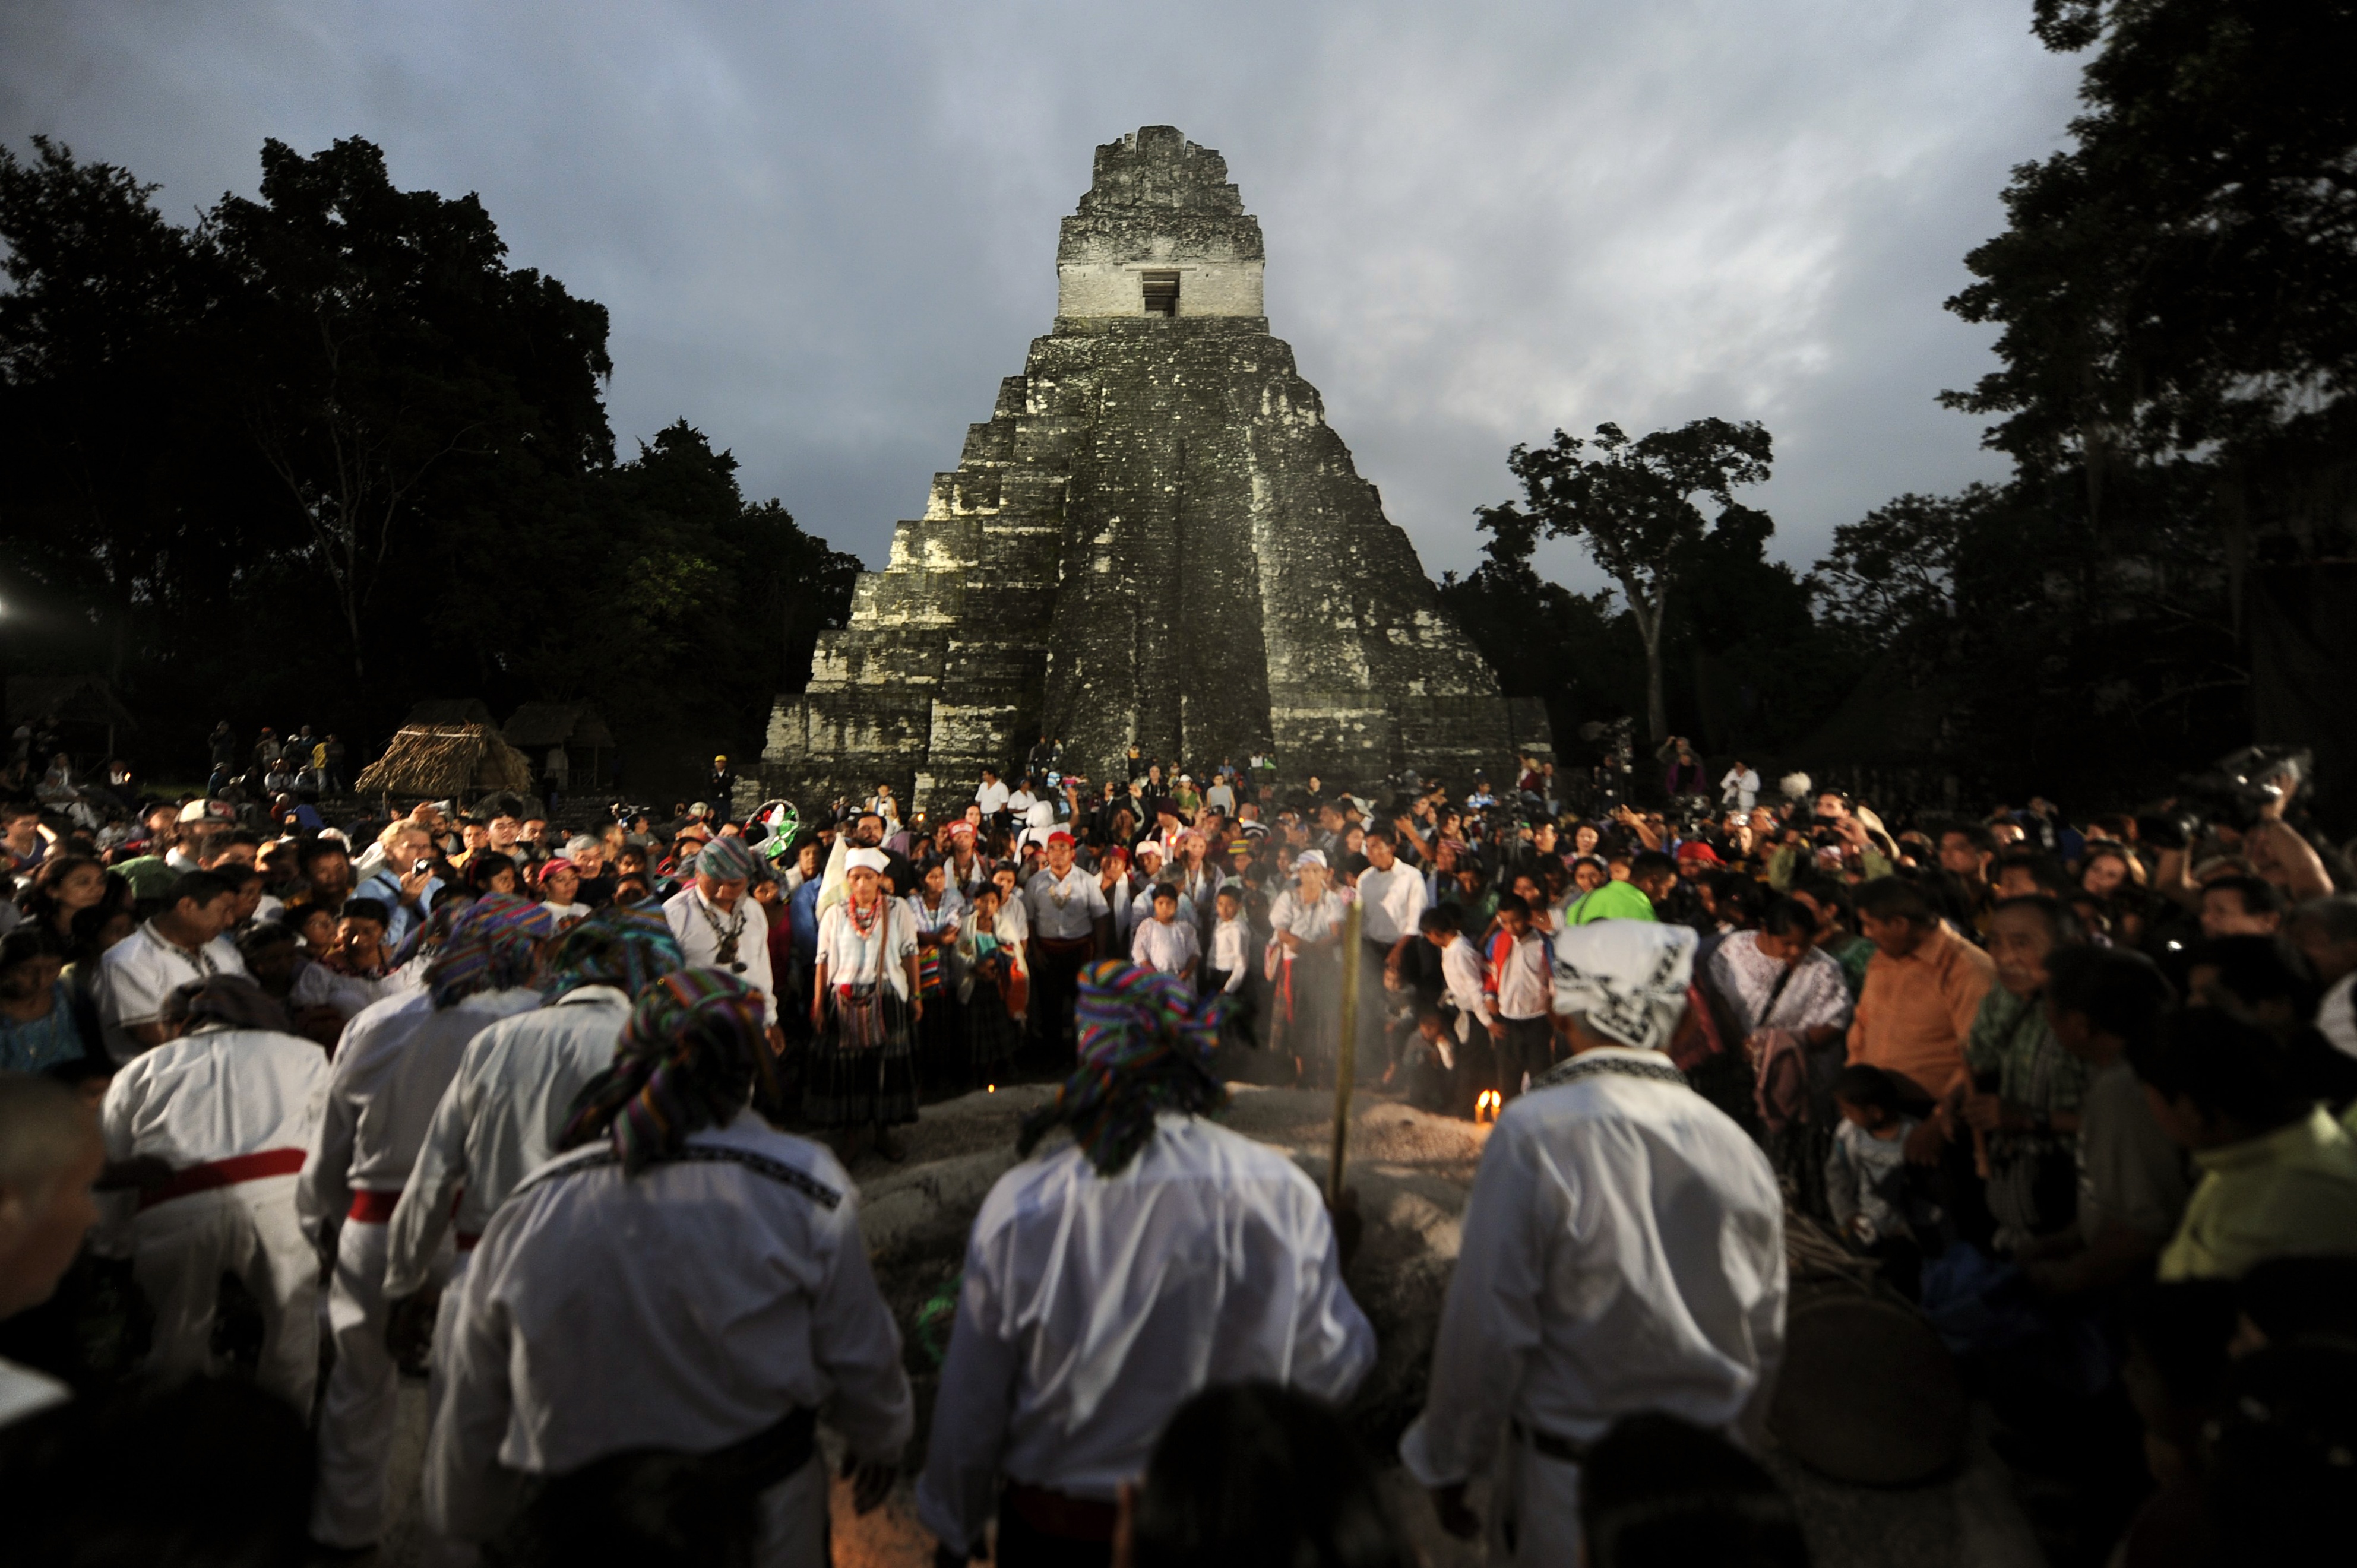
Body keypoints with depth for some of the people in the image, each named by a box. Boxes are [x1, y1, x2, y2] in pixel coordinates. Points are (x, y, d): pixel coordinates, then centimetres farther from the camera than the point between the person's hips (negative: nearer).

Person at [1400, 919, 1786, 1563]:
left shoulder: (1535, 1132, -24)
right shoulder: (1738, 1144, -8)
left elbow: (1487, 1324, -20)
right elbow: (1766, 1335, 4)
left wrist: (1447, 1462, -4)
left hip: (1567, 1485, -4)